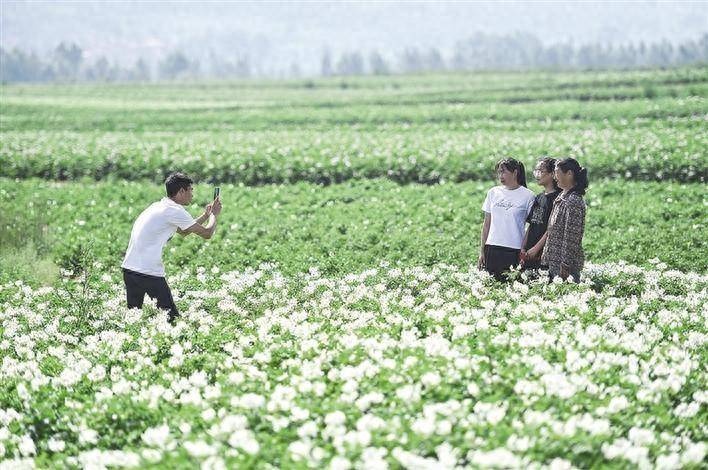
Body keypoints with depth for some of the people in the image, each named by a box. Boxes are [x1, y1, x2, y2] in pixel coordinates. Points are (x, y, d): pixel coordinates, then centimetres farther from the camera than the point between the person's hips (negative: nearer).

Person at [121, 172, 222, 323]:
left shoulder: (159, 206, 18)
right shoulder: (175, 211, -10)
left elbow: (183, 231, 32)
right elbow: (207, 233, -4)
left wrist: (206, 215, 31)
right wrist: (214, 215, 15)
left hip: (129, 267, 9)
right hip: (149, 273, -9)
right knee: (171, 317, -3)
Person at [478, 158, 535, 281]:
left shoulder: (527, 196, 0)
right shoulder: (493, 192, 10)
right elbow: (486, 224, 14)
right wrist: (482, 251, 10)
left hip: (515, 250, -3)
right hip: (492, 248, 3)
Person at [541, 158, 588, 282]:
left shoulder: (573, 201, -16)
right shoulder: (561, 198, 13)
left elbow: (571, 238, -19)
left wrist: (565, 266, -20)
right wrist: (546, 253, 18)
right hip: (554, 262, 9)